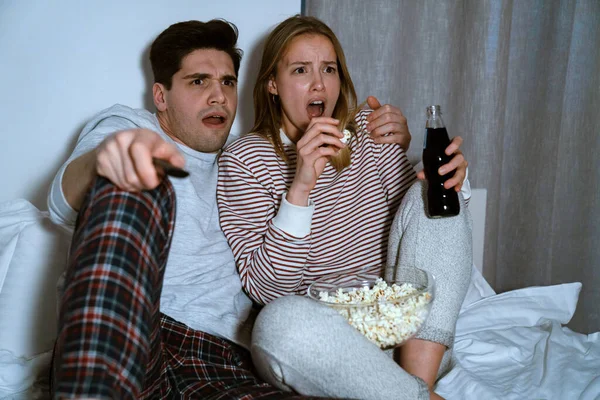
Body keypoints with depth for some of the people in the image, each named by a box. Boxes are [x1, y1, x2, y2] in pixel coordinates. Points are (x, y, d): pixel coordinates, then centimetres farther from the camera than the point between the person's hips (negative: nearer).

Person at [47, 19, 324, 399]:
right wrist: (108, 156, -28)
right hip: (113, 342, -1)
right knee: (134, 184, -28)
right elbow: (64, 203, -4)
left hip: (220, 364, 2)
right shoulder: (126, 123, 16)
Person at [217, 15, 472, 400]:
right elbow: (267, 289, -14)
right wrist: (300, 187, -27)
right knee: (281, 320, -37)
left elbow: (420, 213, 13)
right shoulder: (244, 159, -6)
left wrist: (448, 177, -10)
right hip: (320, 335, -4)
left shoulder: (366, 130, 7)